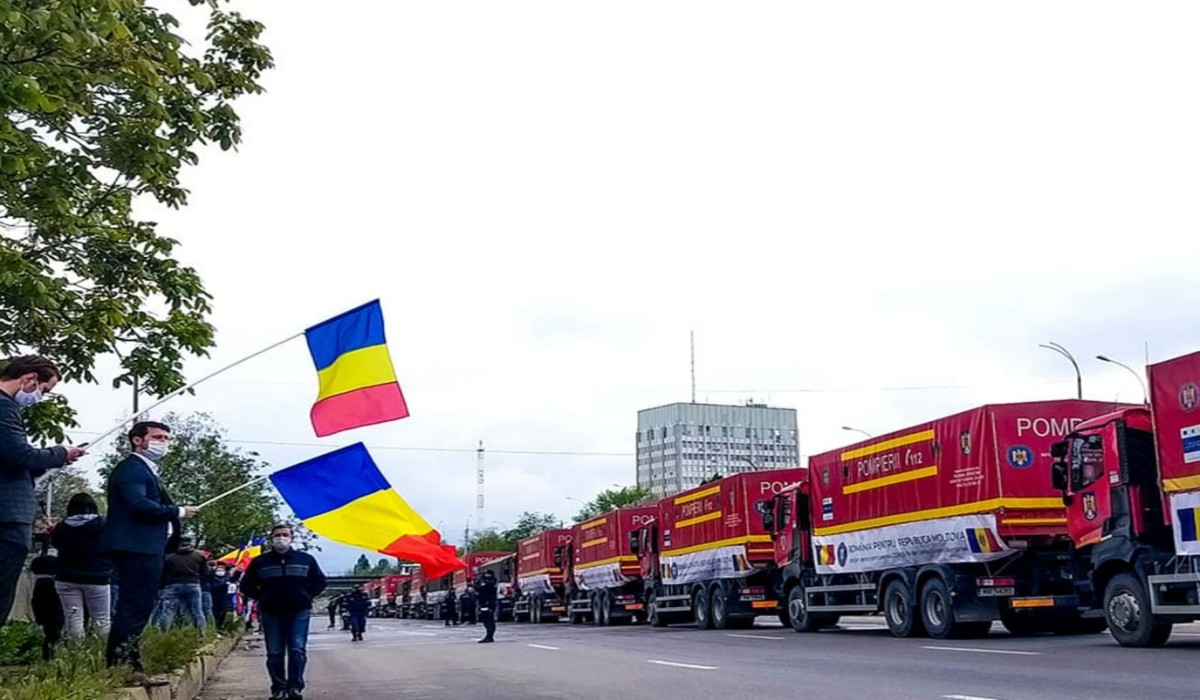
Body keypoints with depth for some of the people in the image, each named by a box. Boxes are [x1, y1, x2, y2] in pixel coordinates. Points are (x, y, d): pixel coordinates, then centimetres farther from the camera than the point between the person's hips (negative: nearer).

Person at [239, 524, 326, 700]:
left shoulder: (306, 559, 6)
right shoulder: (260, 562, 5)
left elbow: (320, 582, 14)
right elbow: (247, 585, 13)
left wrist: (307, 596, 2)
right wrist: (262, 598, 2)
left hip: (299, 612, -1)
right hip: (271, 613, 1)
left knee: (297, 650, -8)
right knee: (275, 653, 2)